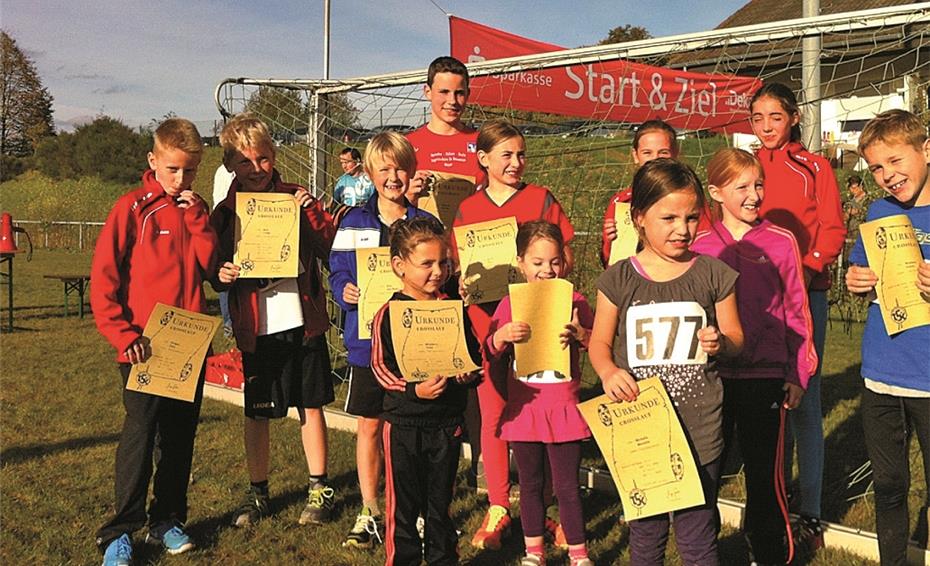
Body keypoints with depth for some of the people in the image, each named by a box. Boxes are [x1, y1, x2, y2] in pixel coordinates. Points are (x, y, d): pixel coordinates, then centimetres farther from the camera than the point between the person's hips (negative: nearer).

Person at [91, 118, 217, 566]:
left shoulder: (196, 210, 11)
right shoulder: (132, 208, -4)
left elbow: (210, 265, 0)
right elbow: (103, 278, -7)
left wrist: (198, 219, -10)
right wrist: (123, 335, -14)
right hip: (144, 344, -5)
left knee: (180, 435, 11)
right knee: (140, 433, -7)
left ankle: (168, 520, 24)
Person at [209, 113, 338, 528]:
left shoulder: (296, 199, 2)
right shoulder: (225, 213, 3)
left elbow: (330, 250, -3)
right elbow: (214, 273, 8)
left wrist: (312, 212, -16)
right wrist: (221, 275, -14)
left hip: (302, 321, 0)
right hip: (256, 328, 1)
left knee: (310, 406, 9)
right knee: (256, 413, 9)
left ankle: (319, 489, 23)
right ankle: (257, 493, 26)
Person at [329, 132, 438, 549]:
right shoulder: (354, 223, 4)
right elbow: (337, 273, 4)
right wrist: (345, 291, -16)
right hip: (367, 339, 1)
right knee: (369, 425, 9)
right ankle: (369, 511, 22)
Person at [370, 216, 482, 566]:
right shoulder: (389, 314, -9)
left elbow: (474, 354, 10)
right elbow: (381, 368, -11)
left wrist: (468, 373, -11)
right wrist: (414, 390, -26)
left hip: (447, 421, 3)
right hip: (404, 422, -3)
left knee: (440, 500, 16)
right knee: (403, 503, 7)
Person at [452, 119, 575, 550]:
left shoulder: (541, 199, 2)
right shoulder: (467, 209, 7)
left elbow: (566, 259, 2)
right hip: (488, 319, 2)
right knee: (493, 415, 6)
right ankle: (497, 508, 17)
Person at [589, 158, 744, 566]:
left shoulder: (713, 275, -1)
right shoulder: (618, 279, -2)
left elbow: (736, 338, 7)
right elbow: (600, 341, 4)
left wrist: (720, 343, -16)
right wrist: (608, 371, -16)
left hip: (699, 430, 0)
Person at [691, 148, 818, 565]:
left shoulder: (781, 242, -1)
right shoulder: (699, 246, 1)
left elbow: (796, 311, 2)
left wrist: (798, 375, 1)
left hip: (765, 376, -1)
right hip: (711, 375, 1)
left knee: (764, 471, 9)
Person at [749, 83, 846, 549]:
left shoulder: (814, 168, 5)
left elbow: (833, 230, 0)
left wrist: (807, 267, -16)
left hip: (805, 293, -2)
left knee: (804, 400, -2)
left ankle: (810, 514, 6)